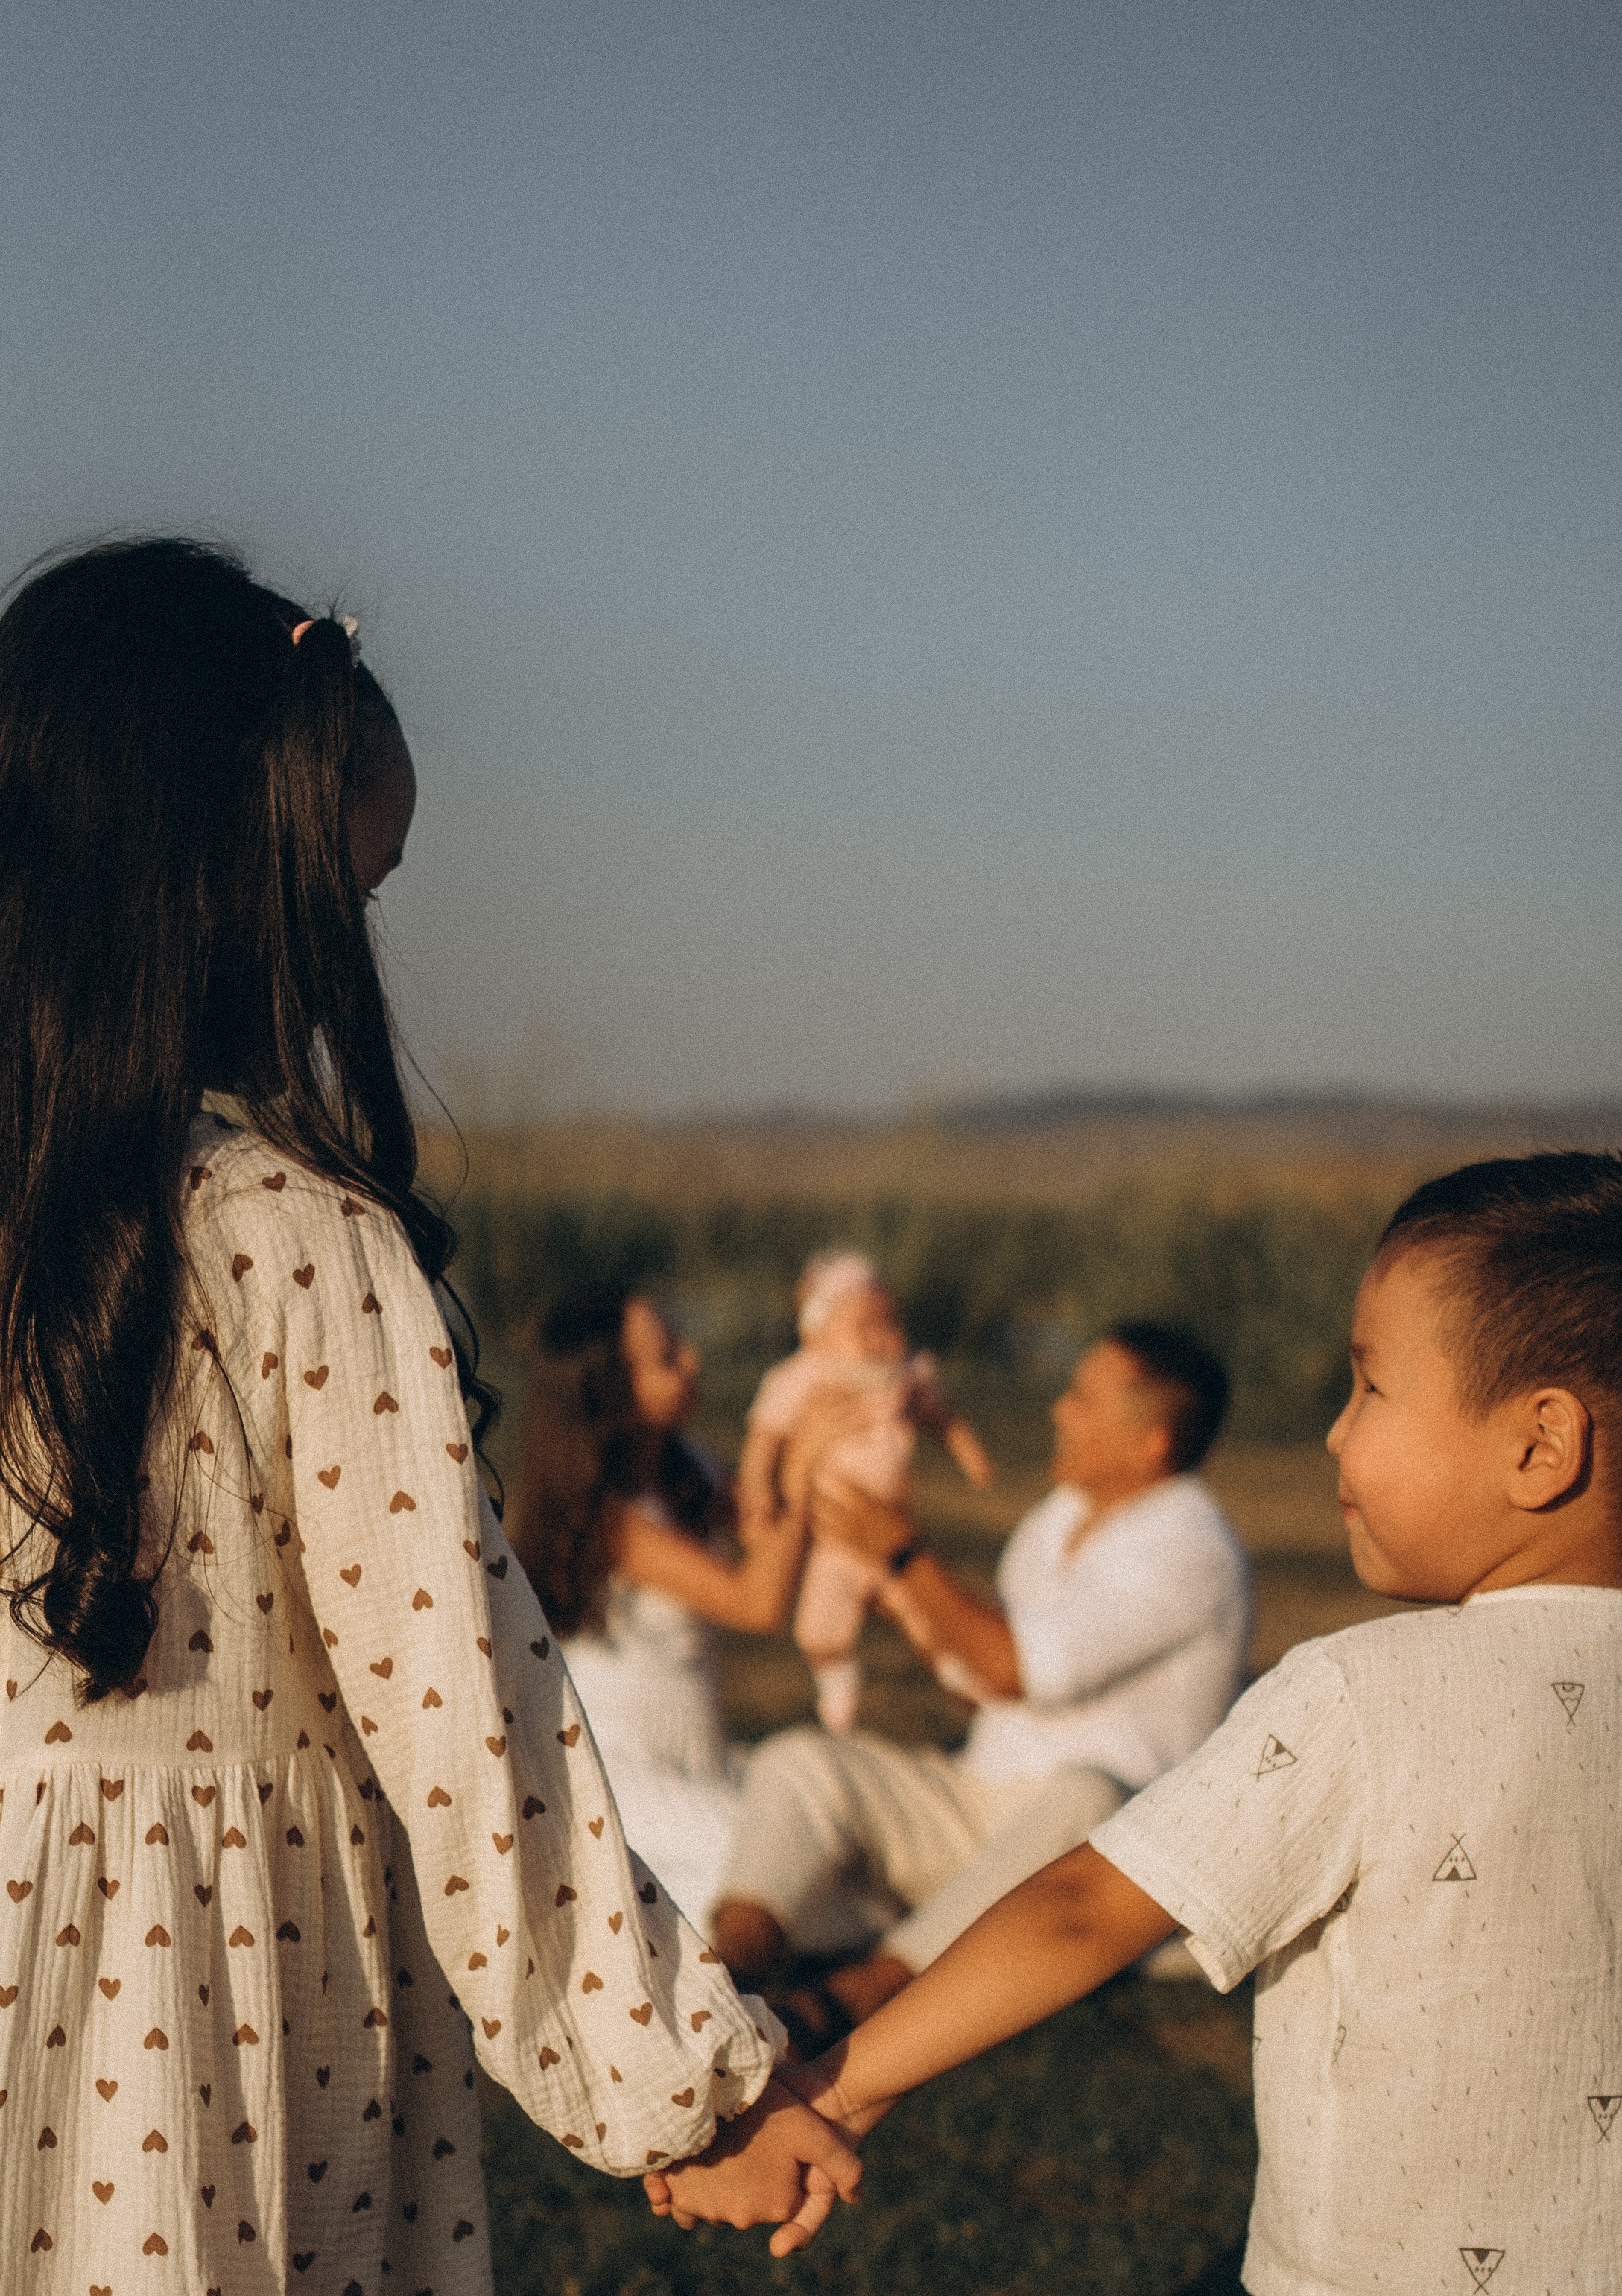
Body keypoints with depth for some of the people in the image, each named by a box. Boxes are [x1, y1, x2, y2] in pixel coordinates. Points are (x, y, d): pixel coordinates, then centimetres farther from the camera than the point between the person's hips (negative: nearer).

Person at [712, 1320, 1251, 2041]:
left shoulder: (1189, 1550, -14)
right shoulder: (1066, 1515, 14)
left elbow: (1016, 1669, -20)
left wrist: (903, 1553, -9)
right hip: (979, 1800, 8)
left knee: (1081, 1804, -41)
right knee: (799, 1761, -10)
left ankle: (854, 1994, -46)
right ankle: (729, 1973, -36)